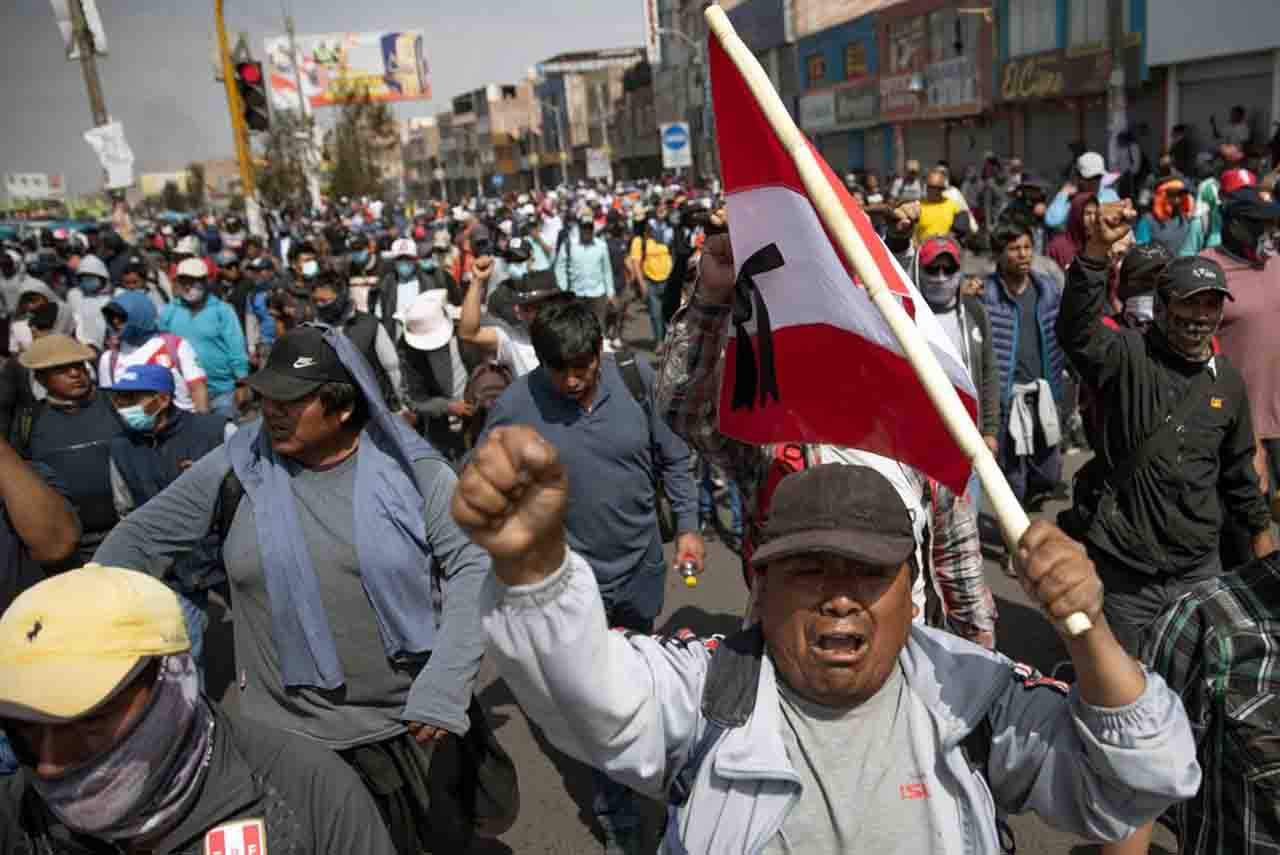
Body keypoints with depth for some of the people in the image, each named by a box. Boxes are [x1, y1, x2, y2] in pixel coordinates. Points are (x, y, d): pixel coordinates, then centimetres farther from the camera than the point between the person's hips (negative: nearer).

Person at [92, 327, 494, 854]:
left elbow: (474, 566, -11)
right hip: (290, 731, 1)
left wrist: (444, 688, -17)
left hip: (412, 720, -1)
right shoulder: (237, 467, -5)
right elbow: (141, 538, 6)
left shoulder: (410, 467, -10)